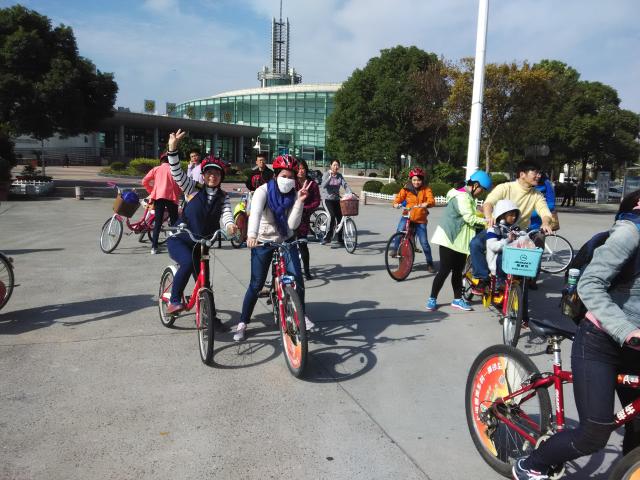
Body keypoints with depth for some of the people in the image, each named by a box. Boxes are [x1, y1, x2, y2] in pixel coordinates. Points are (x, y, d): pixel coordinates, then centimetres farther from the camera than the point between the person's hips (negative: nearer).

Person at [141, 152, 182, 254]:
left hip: (158, 196, 2)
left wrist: (151, 192, 17)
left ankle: (154, 247, 1)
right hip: (171, 197, -2)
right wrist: (179, 194, 15)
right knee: (174, 222, 7)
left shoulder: (156, 169, 11)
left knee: (157, 222, 6)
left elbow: (145, 181, 4)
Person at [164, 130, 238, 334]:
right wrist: (172, 148, -33)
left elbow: (226, 214, -16)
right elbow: (177, 173, -18)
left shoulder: (223, 198, 2)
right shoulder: (194, 188, -5)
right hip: (179, 239, -3)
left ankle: (212, 318, 22)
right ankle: (174, 300, -12)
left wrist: (230, 225, -40)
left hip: (200, 244, 3)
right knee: (188, 262, -32)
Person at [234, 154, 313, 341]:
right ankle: (243, 322, 14)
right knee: (256, 284, -3)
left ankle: (301, 315, 12)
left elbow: (292, 225, -16)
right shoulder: (263, 191, -17)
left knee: (297, 277, -11)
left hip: (286, 240, 3)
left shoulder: (294, 194, -8)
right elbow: (255, 213, -37)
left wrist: (300, 201, -27)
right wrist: (251, 235, -55)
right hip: (263, 242, -2)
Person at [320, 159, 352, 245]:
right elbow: (323, 185, -19)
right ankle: (327, 237, -16)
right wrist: (330, 176, -30)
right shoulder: (326, 174, -5)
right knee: (332, 216, -24)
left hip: (336, 199, 5)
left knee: (340, 217, -1)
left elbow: (345, 185, -4)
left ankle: (340, 239, 15)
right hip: (327, 199, -5)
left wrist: (350, 193, -20)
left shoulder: (340, 176, 8)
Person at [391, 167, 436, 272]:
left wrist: (426, 204, -37)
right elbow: (399, 197, -5)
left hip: (420, 219, 0)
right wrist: (396, 204, -28)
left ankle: (430, 263, 14)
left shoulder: (426, 190, 1)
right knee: (400, 231, -29)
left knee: (424, 242, -2)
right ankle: (396, 249, -5)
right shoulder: (406, 189, 3)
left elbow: (432, 200, -14)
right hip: (407, 216, 1)